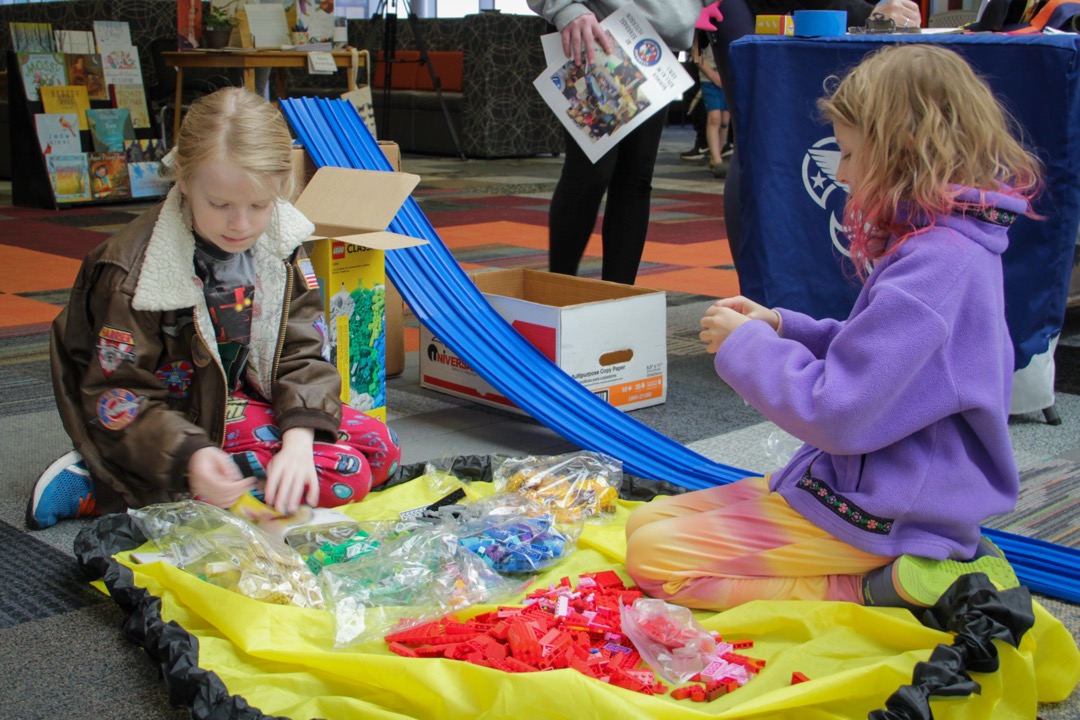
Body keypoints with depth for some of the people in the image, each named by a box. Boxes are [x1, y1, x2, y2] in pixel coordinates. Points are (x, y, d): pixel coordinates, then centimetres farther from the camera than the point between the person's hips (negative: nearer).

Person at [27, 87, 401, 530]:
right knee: (345, 476, -19)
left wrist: (298, 437, -24)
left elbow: (301, 352, -6)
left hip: (242, 400, 7)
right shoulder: (130, 273, -24)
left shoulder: (280, 245, -7)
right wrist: (190, 456, -37)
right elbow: (119, 396, -21)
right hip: (172, 422, -7)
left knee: (379, 448, -2)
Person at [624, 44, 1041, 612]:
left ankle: (878, 584, -10)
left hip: (878, 513, -10)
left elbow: (834, 414, -27)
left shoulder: (936, 264, -25)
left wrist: (745, 344, -11)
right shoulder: (949, 246, 7)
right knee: (646, 520, 10)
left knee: (652, 556, -11)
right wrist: (780, 326, 6)